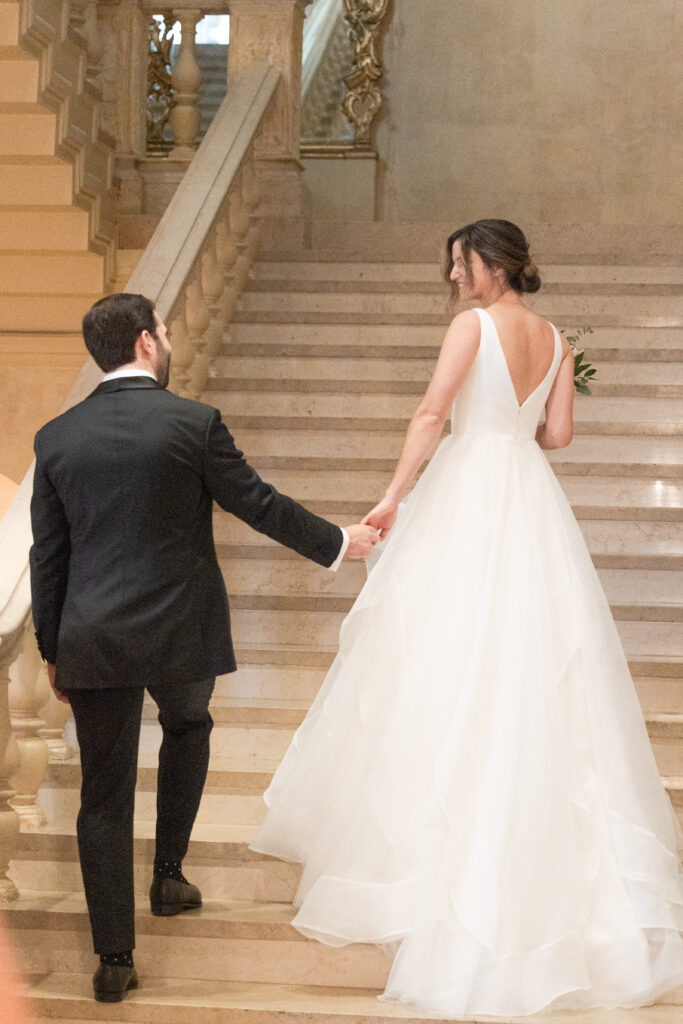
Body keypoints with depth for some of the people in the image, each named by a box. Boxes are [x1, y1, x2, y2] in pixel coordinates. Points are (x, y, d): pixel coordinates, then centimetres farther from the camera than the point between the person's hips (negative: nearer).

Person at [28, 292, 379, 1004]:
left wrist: (53, 651, 14)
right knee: (186, 727, 31)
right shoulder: (193, 422, -9)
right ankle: (169, 873, 32)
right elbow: (258, 504, -3)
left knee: (104, 795, 8)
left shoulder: (56, 437, 1)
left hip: (93, 641, 2)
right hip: (179, 631, -1)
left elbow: (47, 555, 5)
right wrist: (336, 543, 13)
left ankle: (114, 959, 9)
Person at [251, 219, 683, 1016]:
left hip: (466, 488, -6)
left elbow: (429, 415, -15)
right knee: (535, 667, 9)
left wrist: (393, 497, -13)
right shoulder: (555, 339, 9)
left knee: (449, 663, 1)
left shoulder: (473, 325, -8)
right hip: (532, 502, 6)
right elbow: (557, 434, 9)